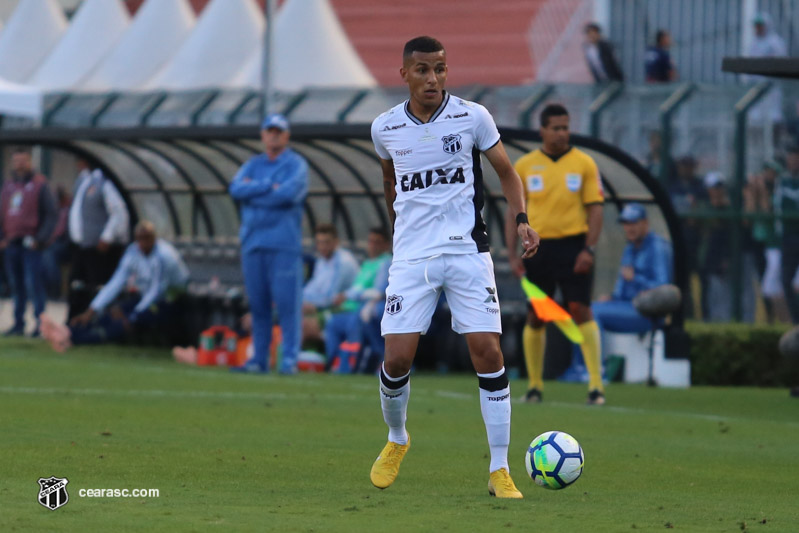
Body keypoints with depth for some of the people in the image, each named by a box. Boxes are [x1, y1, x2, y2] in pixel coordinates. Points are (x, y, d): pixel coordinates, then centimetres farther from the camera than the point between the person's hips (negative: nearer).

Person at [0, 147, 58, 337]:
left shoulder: (39, 185, -3)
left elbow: (52, 214, -5)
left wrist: (40, 239, -12)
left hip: (30, 244, -6)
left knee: (33, 283, -11)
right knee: (16, 285, 8)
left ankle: (41, 322, -7)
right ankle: (19, 323, 12)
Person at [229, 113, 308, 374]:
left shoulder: (296, 164, 4)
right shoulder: (252, 165, 18)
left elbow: (289, 193, -13)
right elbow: (236, 189, 1)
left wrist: (253, 191, -4)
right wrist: (269, 187, -9)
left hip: (284, 245, -5)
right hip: (253, 244, 5)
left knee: (287, 301, -9)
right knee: (257, 304, 6)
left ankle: (290, 359, -8)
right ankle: (259, 359, 10)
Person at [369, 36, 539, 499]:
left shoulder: (472, 117, -2)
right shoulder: (386, 128, 3)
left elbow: (505, 170, 8)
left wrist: (521, 219, -7)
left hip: (467, 250, -1)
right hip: (411, 255, 1)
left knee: (488, 352, -11)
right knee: (397, 360, -7)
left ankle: (500, 470, -4)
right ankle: (396, 441, 24)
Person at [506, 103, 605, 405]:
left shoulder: (583, 163, 3)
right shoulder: (524, 166, 7)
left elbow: (595, 208, 1)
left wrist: (589, 249, -10)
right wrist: (512, 255, 1)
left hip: (573, 245, -2)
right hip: (537, 246, 2)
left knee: (581, 312, -12)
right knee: (535, 317, 4)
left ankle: (596, 384, -12)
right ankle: (534, 386, 15)